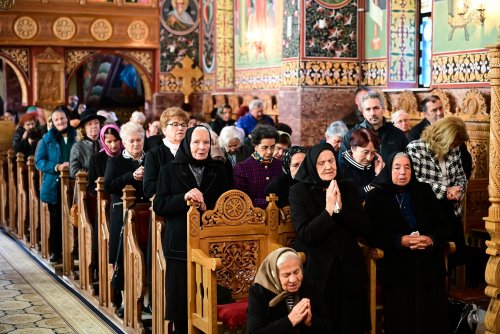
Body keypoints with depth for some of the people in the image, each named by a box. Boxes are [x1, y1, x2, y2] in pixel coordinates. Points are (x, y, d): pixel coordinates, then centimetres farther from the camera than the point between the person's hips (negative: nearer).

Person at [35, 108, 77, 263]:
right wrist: (57, 167, -14)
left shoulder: (76, 137, 8)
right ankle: (55, 251, 13)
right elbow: (39, 161, 0)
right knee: (56, 220, 4)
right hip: (54, 186, 0)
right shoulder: (47, 139, 6)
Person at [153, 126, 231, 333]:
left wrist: (207, 207, -10)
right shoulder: (170, 170, 5)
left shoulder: (219, 171, 11)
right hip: (180, 244, -1)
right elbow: (158, 205, -3)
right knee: (181, 299, 2)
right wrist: (184, 198, -19)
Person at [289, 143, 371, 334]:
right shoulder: (299, 191, -4)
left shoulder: (348, 187, 6)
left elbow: (364, 228, -2)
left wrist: (341, 207, -15)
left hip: (350, 270, 3)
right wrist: (328, 210, -20)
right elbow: (305, 235, -13)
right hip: (318, 271, -3)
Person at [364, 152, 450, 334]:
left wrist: (431, 239, -12)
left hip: (430, 267, 3)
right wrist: (400, 241, -18)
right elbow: (371, 235, -6)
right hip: (398, 270, -3)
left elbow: (444, 226, 9)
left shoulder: (424, 191, 11)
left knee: (432, 319, 0)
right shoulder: (375, 197, 2)